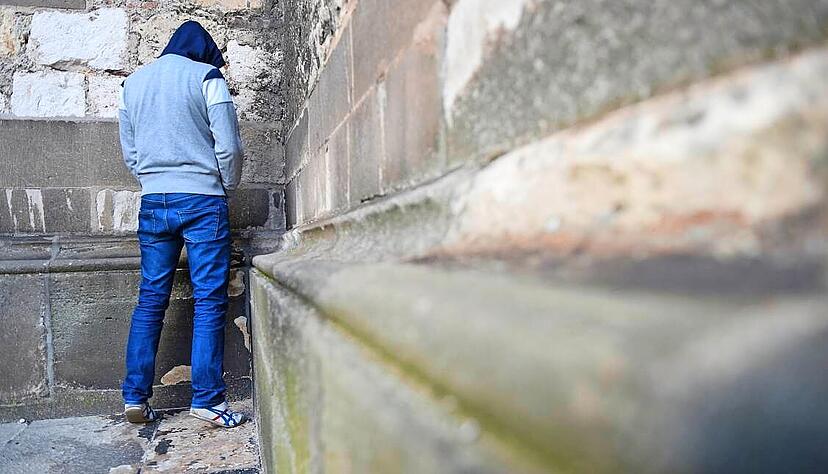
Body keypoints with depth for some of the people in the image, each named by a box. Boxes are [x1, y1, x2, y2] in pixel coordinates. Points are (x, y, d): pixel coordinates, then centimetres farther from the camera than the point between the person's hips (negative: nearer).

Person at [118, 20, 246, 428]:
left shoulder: (132, 82, 16)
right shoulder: (207, 77, 0)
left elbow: (129, 153, 17)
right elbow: (229, 146, -6)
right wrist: (227, 187, 8)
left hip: (153, 202, 5)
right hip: (202, 199, -5)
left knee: (150, 299, 9)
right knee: (209, 300, -2)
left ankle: (135, 397, 12)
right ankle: (207, 399, -1)